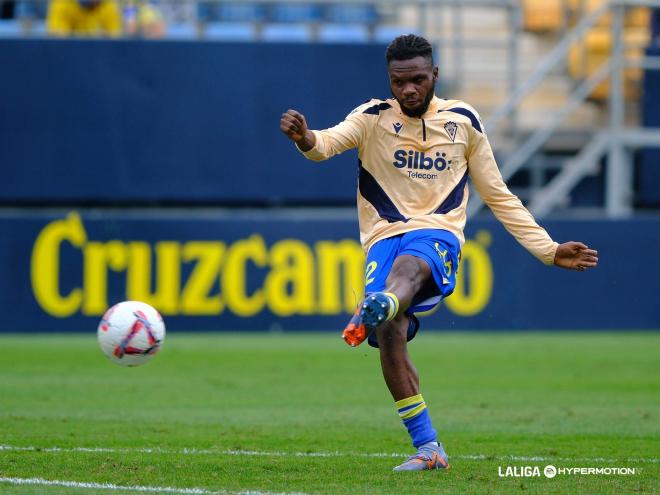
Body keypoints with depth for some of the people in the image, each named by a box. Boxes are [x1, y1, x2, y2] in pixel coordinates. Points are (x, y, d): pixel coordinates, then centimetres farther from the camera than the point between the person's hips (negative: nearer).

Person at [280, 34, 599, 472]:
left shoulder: (464, 121, 13)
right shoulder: (374, 118, 8)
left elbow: (499, 196, 21)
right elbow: (329, 142, -14)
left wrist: (549, 250, 18)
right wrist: (305, 138, -39)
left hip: (437, 235, -1)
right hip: (383, 237, 1)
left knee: (407, 266, -38)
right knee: (390, 336, -22)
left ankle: (374, 309, -74)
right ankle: (428, 448, -17)